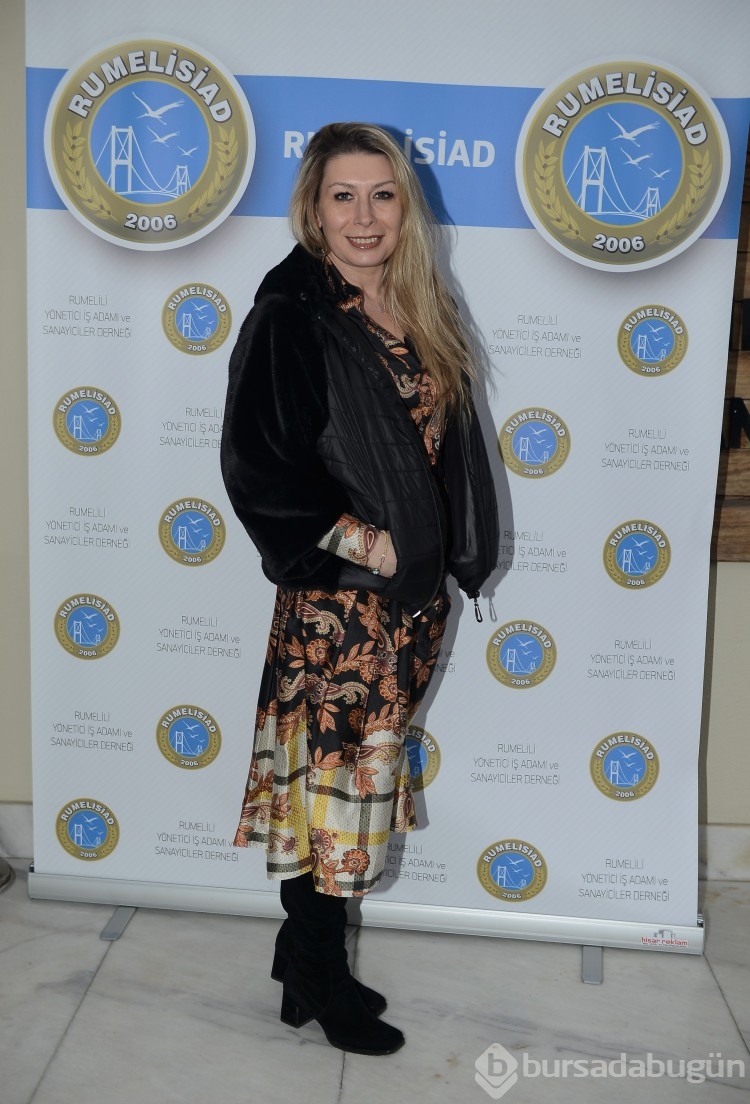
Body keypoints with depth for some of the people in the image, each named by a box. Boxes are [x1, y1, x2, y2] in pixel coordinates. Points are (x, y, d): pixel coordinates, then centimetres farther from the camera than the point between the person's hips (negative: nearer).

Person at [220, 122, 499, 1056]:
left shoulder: (417, 318, 10)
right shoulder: (291, 317, -10)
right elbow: (257, 462, -17)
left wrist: (452, 553, 8)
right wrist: (352, 543, -16)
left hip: (412, 595, 7)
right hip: (334, 601, -7)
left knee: (360, 774, 15)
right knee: (327, 778, 4)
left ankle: (308, 954, 33)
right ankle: (319, 984, 24)